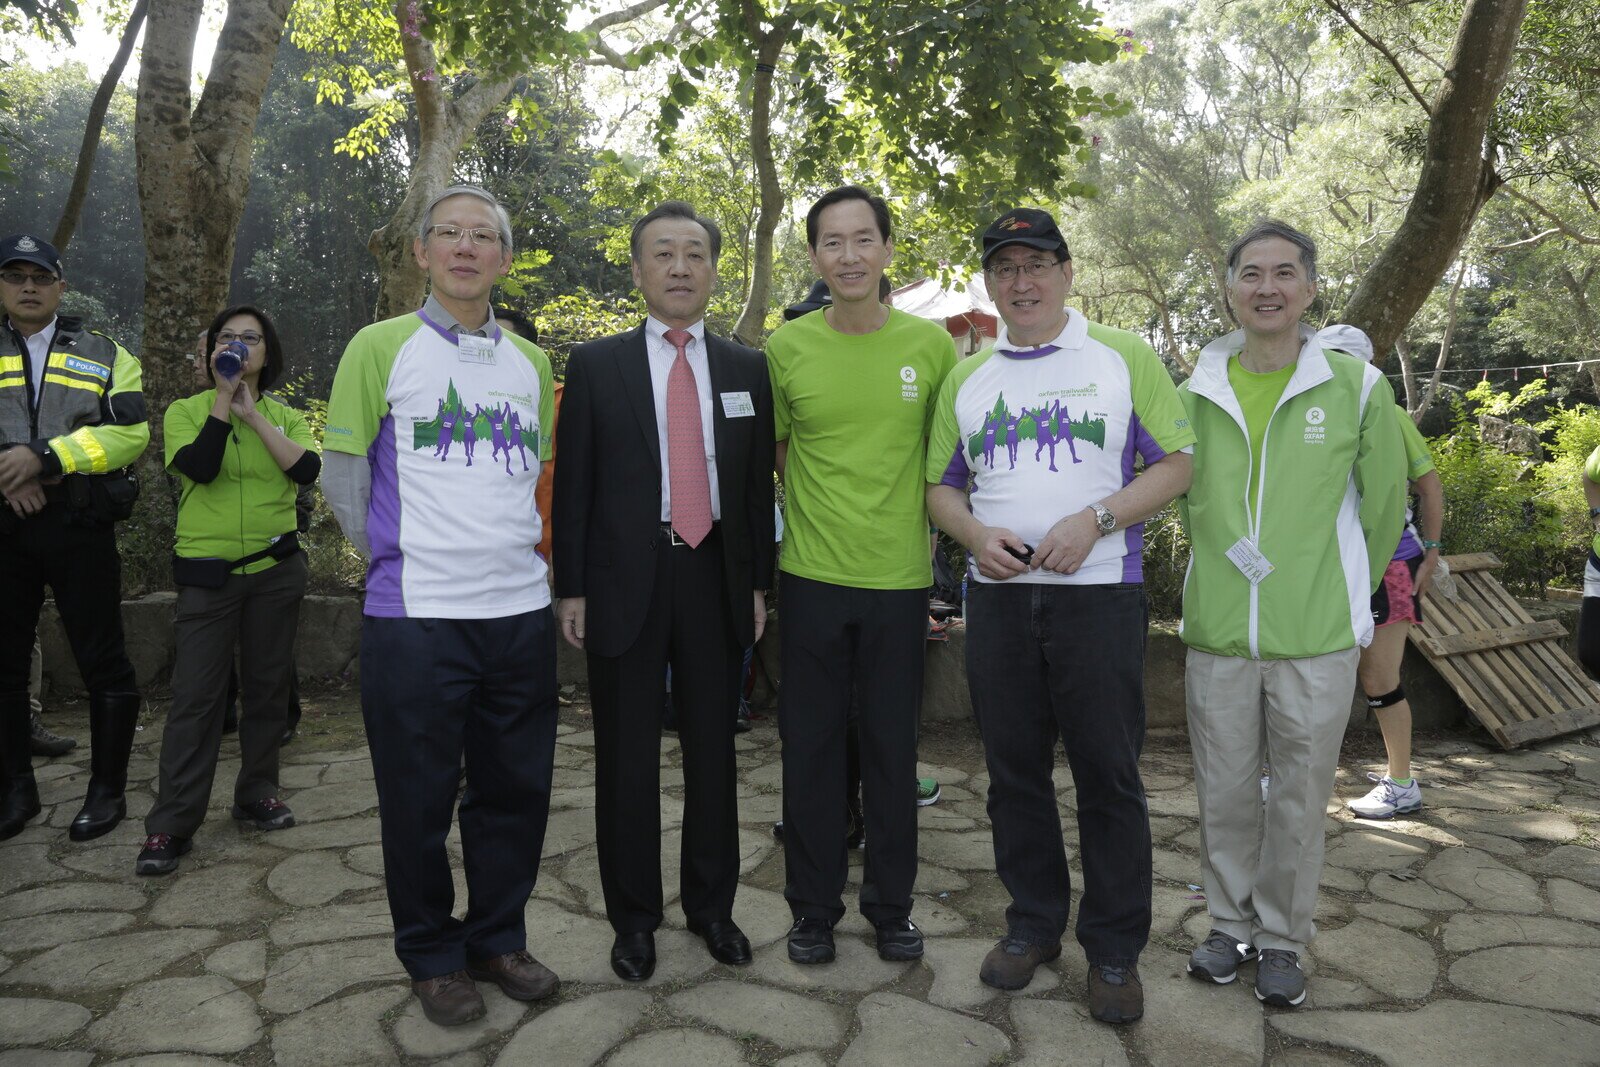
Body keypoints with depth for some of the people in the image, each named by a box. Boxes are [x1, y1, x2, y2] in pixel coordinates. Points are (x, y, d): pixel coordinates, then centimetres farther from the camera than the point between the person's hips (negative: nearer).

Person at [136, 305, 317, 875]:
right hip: (207, 571, -2)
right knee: (196, 694, -5)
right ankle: (171, 824, 1)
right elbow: (200, 466, -16)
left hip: (275, 568, 2)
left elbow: (306, 470, -12)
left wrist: (252, 413, -11)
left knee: (268, 685, 8)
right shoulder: (186, 410, 4)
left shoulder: (287, 416, 9)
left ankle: (257, 794, 23)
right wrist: (223, 398, -11)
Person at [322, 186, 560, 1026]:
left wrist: (509, 550, 12)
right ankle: (433, 956, 26)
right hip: (416, 614, -4)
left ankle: (498, 939, 29)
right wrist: (393, 557, 0)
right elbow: (343, 473, 2)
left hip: (520, 610, 4)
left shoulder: (529, 363, 12)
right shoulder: (381, 347, 0)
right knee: (419, 797, 7)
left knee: (516, 788, 11)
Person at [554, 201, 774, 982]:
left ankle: (711, 906, 29)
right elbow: (573, 484, 0)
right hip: (625, 580, -2)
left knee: (713, 750, 12)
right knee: (627, 757, 8)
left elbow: (759, 483, 8)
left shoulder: (747, 369, 7)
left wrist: (758, 583, 5)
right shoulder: (595, 365, 1)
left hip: (716, 577, 2)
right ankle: (633, 917, 24)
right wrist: (572, 589, -4)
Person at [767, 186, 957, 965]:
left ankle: (891, 906, 28)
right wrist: (822, 510, 2)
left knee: (893, 748, 10)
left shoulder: (931, 345, -1)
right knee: (809, 747, 9)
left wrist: (920, 520, 3)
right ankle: (813, 908, 26)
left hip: (901, 578, 0)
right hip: (812, 577, 0)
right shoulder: (786, 347, -1)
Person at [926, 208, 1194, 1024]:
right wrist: (976, 535, -7)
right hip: (998, 596, 3)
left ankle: (1115, 949, 19)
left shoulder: (1124, 358, 2)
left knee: (1109, 776, 3)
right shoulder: (966, 378, 11)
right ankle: (1033, 924, 28)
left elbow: (1176, 464, -1)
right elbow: (941, 486, 14)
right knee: (1014, 771, 11)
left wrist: (1094, 519, -16)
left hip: (1099, 591, -3)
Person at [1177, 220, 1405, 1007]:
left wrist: (1346, 590, 12)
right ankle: (1231, 924, 32)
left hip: (1318, 637, -2)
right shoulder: (1196, 393, 3)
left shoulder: (1355, 386, -4)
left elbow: (1385, 502, 6)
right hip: (1216, 631, 2)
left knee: (1300, 796, 9)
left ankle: (1283, 939, 28)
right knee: (1224, 791, 13)